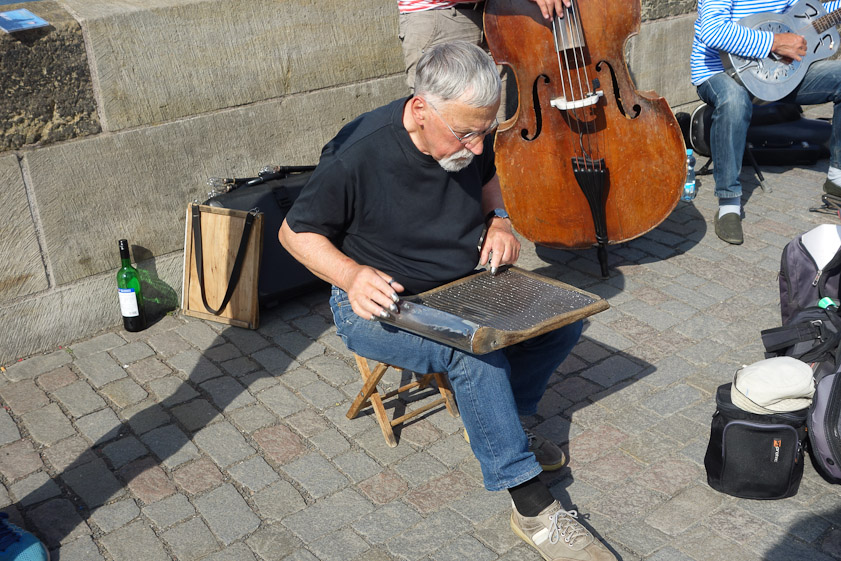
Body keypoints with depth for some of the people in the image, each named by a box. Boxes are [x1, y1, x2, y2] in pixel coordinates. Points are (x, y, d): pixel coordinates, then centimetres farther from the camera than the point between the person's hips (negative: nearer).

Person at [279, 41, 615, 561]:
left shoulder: (470, 135, -8)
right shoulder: (358, 156, -26)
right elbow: (296, 231, -13)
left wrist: (499, 220, -5)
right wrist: (352, 275, -29)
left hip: (464, 285, 7)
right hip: (381, 303, -6)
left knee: (564, 319, -6)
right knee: (477, 351, -32)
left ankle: (498, 424, 11)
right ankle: (533, 504, -20)